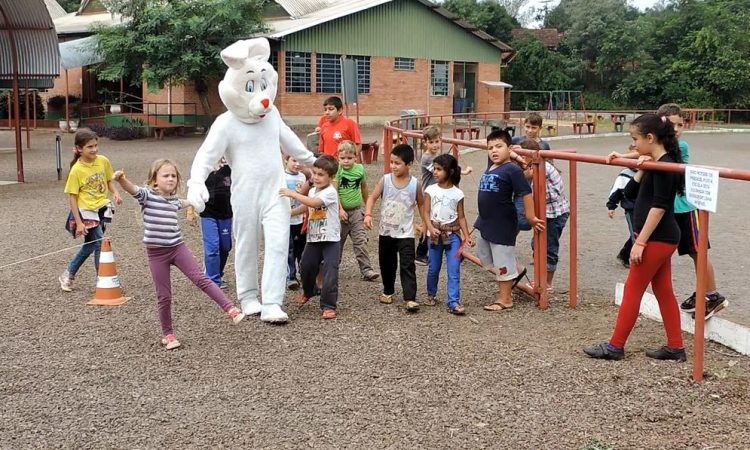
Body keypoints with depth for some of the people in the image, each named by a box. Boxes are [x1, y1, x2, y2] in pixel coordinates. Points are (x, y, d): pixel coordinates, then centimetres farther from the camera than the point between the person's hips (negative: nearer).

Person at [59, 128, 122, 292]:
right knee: (100, 245, -6)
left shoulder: (103, 161, -3)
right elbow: (72, 197, -13)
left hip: (102, 209, 6)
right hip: (86, 212, -6)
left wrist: (115, 193, -9)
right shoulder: (76, 170, -16)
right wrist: (78, 222, -16)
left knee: (90, 245, 17)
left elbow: (109, 180, 13)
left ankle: (68, 275, 35)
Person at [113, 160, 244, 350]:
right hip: (156, 253, -3)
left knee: (201, 279, -6)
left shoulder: (174, 199, 8)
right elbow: (133, 189, -30)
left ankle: (230, 309, -5)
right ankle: (167, 334, 17)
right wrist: (122, 179, -51)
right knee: (164, 296, 3)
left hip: (178, 248, 3)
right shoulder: (147, 195, -8)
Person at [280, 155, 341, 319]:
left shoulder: (330, 192, -18)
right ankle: (308, 291, 43)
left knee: (330, 272, -11)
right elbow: (306, 207, 26)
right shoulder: (313, 190, 8)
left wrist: (293, 194, -32)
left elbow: (314, 203, -34)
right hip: (313, 238, 7)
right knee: (306, 267, 15)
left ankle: (328, 306, -4)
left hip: (330, 239, -7)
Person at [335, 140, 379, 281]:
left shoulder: (360, 169, -1)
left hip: (356, 210, 1)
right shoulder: (337, 170, -10)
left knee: (360, 241, -5)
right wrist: (340, 209, -22)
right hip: (340, 210, -1)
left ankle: (366, 270, -7)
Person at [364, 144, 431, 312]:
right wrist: (368, 214, -24)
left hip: (405, 233, -2)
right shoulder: (385, 180, -6)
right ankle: (388, 291, 35)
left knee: (407, 266, -9)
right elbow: (372, 197, -7)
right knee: (386, 264, 17)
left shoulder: (415, 184, -8)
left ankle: (410, 298, -11)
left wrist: (428, 224, 3)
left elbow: (421, 205, 5)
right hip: (385, 231, 3)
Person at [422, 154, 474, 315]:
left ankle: (453, 302, -6)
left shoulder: (458, 194, -1)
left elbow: (461, 217, 3)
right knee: (433, 268, 13)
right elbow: (426, 213, -3)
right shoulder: (431, 190, -1)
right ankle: (431, 295, 33)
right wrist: (431, 228, -19)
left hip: (453, 235, -1)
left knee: (454, 270, -7)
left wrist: (467, 236, -6)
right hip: (436, 233, 1)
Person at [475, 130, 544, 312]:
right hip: (486, 222, 9)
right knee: (484, 256, 22)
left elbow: (526, 193, -19)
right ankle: (514, 273, 39)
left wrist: (531, 218, -17)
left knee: (503, 262, 2)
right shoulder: (490, 168, 6)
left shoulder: (512, 170, -17)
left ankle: (505, 299, 15)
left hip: (503, 225, -9)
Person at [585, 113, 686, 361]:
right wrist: (643, 168, -1)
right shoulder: (655, 165, 12)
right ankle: (675, 347, 18)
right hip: (661, 238, 10)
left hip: (657, 239, -10)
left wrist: (640, 242, -22)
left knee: (632, 290, -2)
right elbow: (630, 192, 12)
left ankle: (615, 346, 6)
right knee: (663, 291, 13)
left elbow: (659, 207, -22)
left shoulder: (664, 166, -17)